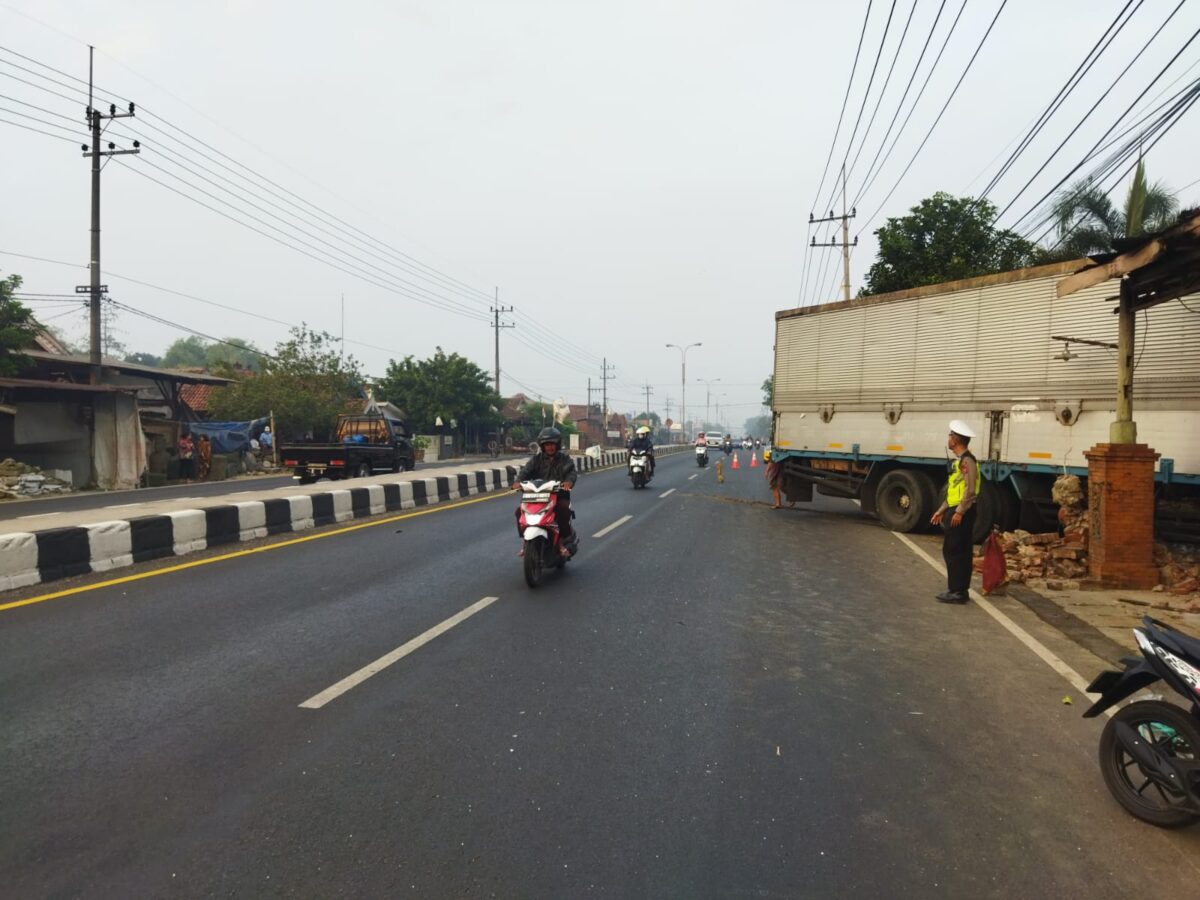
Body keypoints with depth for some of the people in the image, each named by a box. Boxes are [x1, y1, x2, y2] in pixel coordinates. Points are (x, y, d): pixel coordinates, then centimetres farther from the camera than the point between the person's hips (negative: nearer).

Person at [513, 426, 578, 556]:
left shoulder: (565, 458, 6)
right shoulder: (536, 459, 11)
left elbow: (571, 471, -11)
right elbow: (526, 470, -5)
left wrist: (569, 481, -36)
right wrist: (518, 481, -27)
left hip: (559, 494, -2)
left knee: (564, 509, -33)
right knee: (520, 511, -16)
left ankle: (562, 541, -16)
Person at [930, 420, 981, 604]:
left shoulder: (967, 460, -14)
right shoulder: (959, 460, 17)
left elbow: (970, 489, -21)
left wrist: (959, 512, -21)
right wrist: (942, 510, 21)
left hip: (961, 513, -10)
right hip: (955, 511, 10)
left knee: (953, 552, -7)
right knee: (960, 552, 13)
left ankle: (957, 592, -3)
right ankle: (960, 590, 19)